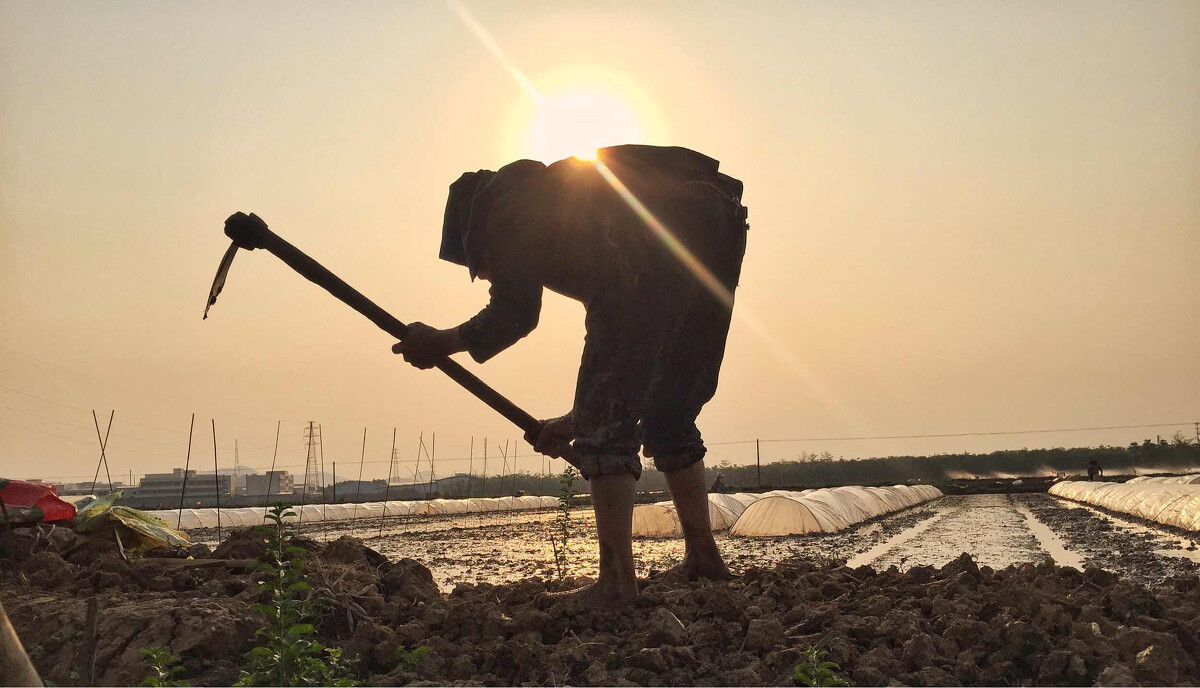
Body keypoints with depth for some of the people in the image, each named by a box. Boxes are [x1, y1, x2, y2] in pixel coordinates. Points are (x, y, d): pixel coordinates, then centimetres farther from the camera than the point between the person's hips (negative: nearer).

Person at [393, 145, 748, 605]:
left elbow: (515, 313, 0)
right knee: (670, 415, 20)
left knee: (606, 424, 0)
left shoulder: (504, 210, 15)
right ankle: (704, 558, 25)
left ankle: (617, 581, 2)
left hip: (656, 245, -9)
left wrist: (441, 343, 17)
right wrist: (574, 422, 44)